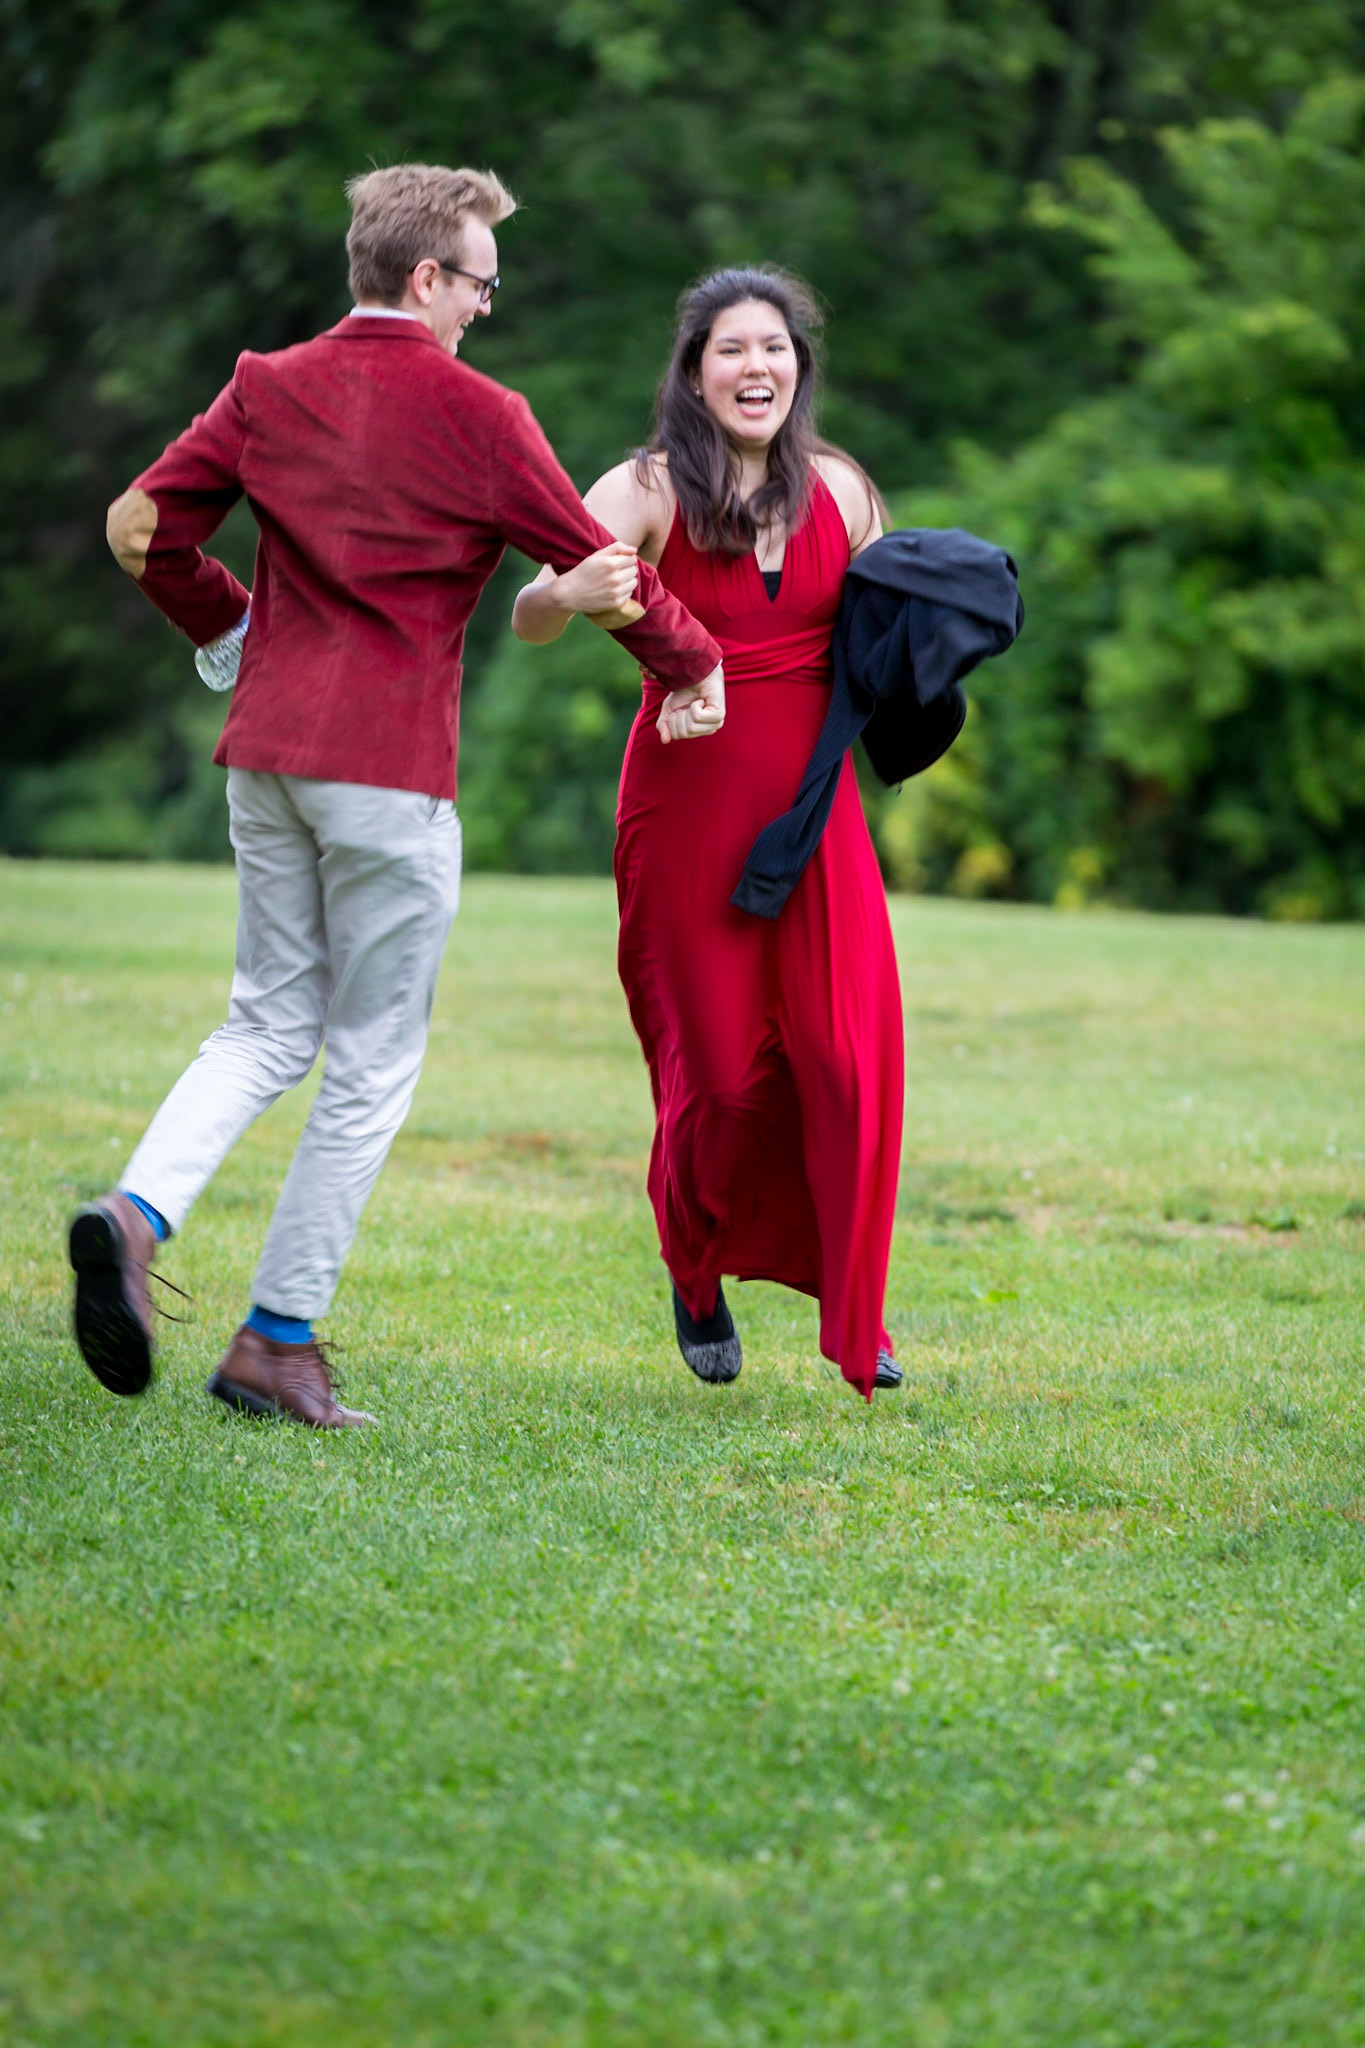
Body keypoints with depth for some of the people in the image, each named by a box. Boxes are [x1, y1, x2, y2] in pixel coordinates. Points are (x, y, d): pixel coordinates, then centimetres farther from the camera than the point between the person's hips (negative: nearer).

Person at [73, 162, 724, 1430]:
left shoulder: (269, 389, 7)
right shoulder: (476, 417, -7)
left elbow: (142, 526, 6)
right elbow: (596, 566, -1)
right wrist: (690, 666, 17)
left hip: (264, 753, 5)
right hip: (389, 770, -5)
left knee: (270, 1023, 16)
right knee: (371, 1064, 5)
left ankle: (138, 1213, -10)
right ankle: (278, 1344, 6)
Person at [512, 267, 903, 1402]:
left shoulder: (840, 492, 6)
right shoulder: (649, 491, -6)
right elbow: (527, 619, -15)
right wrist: (574, 593, -37)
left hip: (812, 808, 3)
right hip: (689, 806, -3)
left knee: (849, 1055, -8)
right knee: (724, 1070, -1)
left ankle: (852, 1307, 6)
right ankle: (695, 1268, 28)